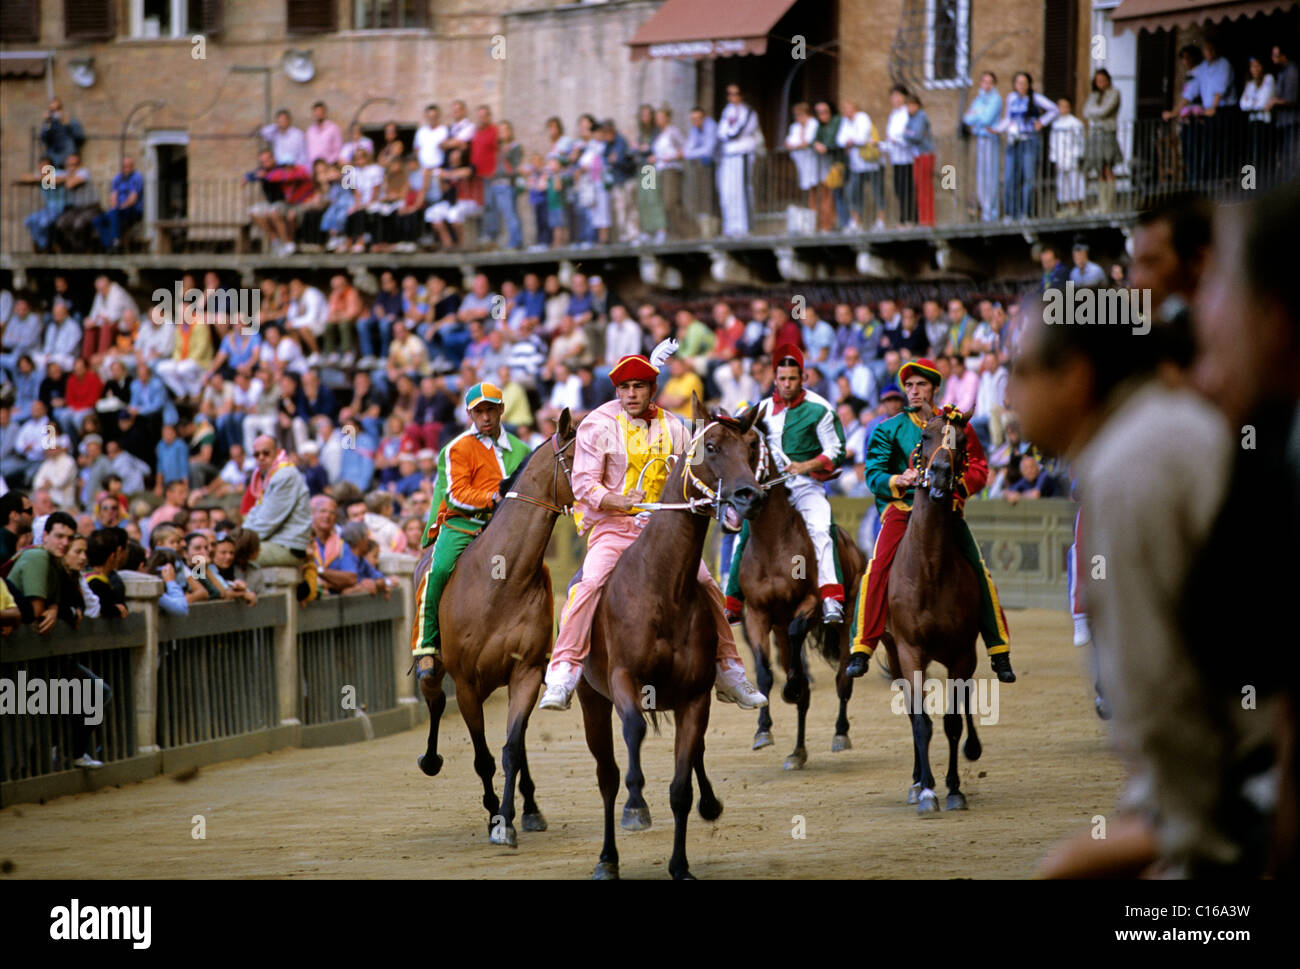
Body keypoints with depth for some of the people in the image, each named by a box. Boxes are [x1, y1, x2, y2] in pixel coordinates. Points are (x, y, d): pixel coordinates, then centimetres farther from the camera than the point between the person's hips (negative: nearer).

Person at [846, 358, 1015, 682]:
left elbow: (979, 470, 8)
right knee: (877, 570, -21)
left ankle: (1000, 653, 2)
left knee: (979, 575, -9)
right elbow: (874, 474, 2)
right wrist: (898, 481, -19)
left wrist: (958, 482, -13)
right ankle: (861, 649, -17)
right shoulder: (889, 429, 8)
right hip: (902, 507, -1)